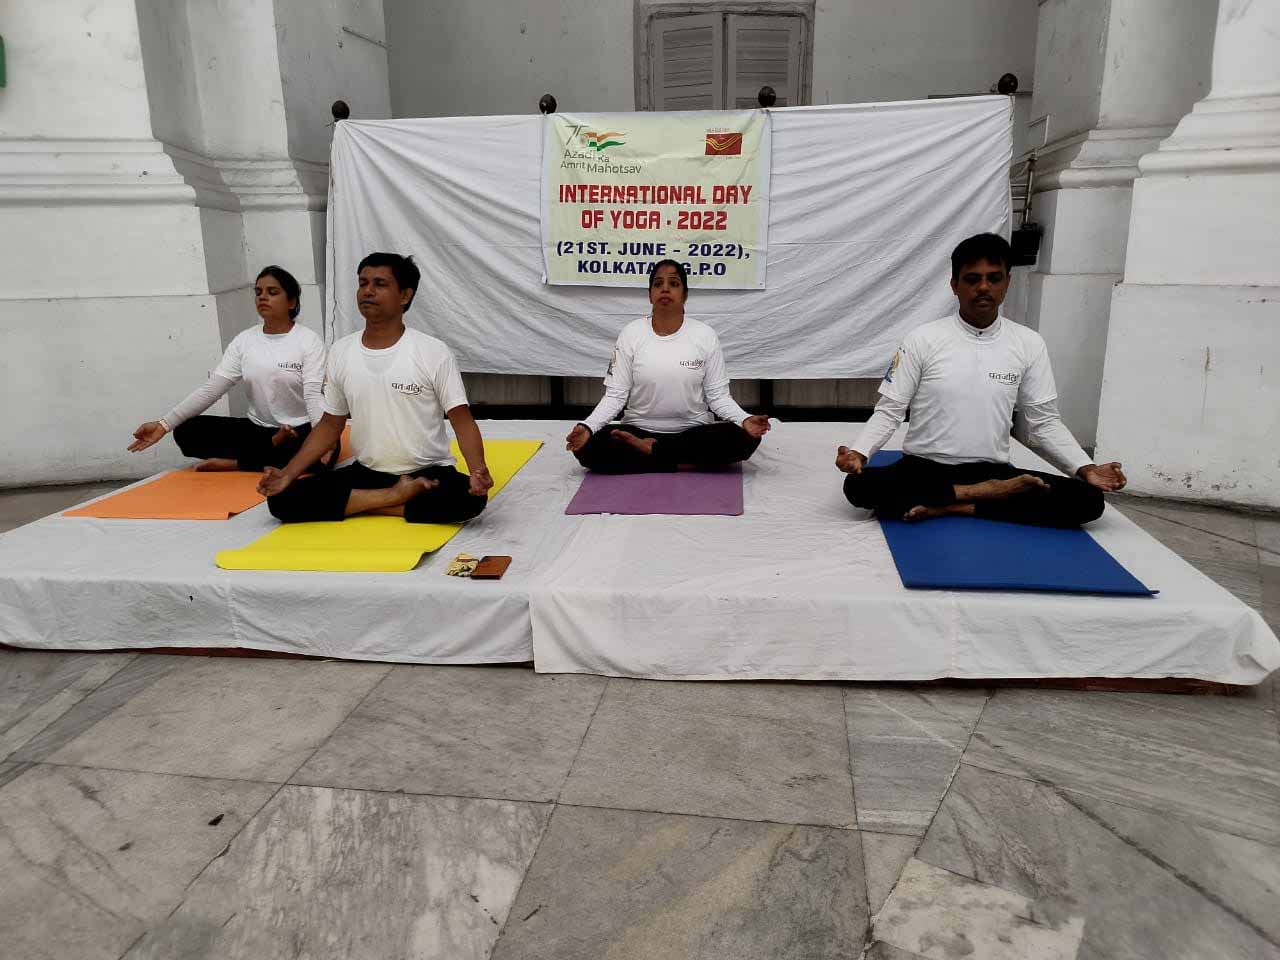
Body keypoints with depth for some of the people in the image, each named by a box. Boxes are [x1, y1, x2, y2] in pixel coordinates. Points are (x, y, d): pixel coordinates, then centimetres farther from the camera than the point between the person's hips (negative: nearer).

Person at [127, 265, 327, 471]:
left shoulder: (309, 340, -8)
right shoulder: (244, 340, 5)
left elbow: (314, 395, -20)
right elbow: (211, 389, -1)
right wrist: (164, 424, -12)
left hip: (300, 433, -4)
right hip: (257, 428, 5)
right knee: (187, 431, -12)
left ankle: (235, 463, -22)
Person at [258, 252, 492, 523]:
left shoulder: (433, 352, -9)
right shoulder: (340, 352, 3)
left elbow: (462, 421, -9)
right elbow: (330, 424, 11)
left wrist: (478, 470, -29)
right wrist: (287, 474, -2)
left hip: (428, 474, -4)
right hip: (366, 472, 4)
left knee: (470, 498, -35)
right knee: (282, 500, -16)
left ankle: (363, 505, -16)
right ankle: (397, 496, -14)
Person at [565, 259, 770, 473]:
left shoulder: (705, 335, -2)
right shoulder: (630, 333, -2)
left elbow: (718, 395, -2)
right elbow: (615, 395, -4)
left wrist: (744, 420, -21)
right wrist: (588, 426, -21)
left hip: (695, 432, 1)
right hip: (639, 429, 0)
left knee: (742, 438, -29)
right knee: (590, 448, -28)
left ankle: (649, 450, -15)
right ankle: (687, 462, -16)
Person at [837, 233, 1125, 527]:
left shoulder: (1028, 343, 3)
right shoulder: (923, 340, -4)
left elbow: (1044, 421, 7)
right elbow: (889, 411, -3)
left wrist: (1086, 468, -6)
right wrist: (859, 453, -20)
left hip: (992, 471, 2)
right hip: (924, 469, -2)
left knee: (1087, 500, -19)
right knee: (859, 485, -32)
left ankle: (953, 506, -18)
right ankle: (985, 493, -20)